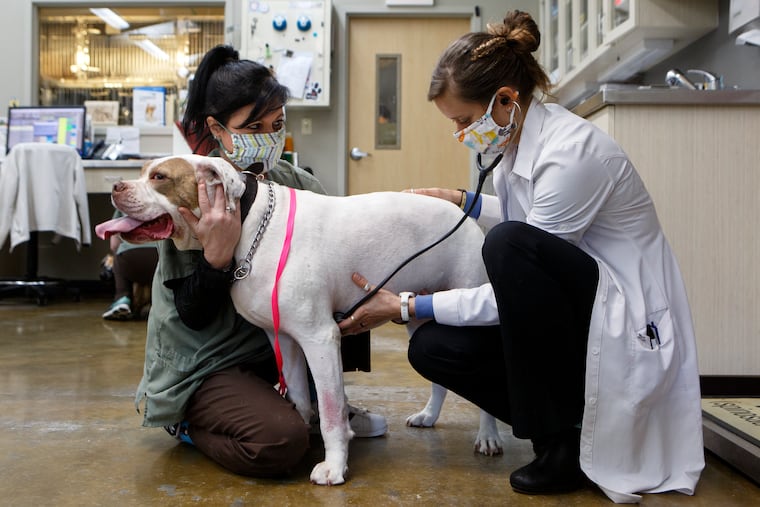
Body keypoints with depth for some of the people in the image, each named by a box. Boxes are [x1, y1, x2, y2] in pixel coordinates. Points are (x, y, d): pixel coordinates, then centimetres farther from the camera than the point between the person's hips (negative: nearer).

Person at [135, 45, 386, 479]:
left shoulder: (292, 182, -4)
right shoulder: (189, 197, -18)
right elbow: (194, 316, -18)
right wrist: (217, 254, -36)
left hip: (271, 344, 6)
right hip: (203, 365, -5)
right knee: (282, 442, -29)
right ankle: (188, 424, 3)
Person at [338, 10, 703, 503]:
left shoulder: (571, 153, -24)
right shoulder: (516, 139, 2)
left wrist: (406, 306, -20)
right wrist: (463, 201, 10)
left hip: (629, 324, -8)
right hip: (568, 311, 8)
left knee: (510, 243, -33)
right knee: (431, 347, -7)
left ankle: (564, 443, -16)